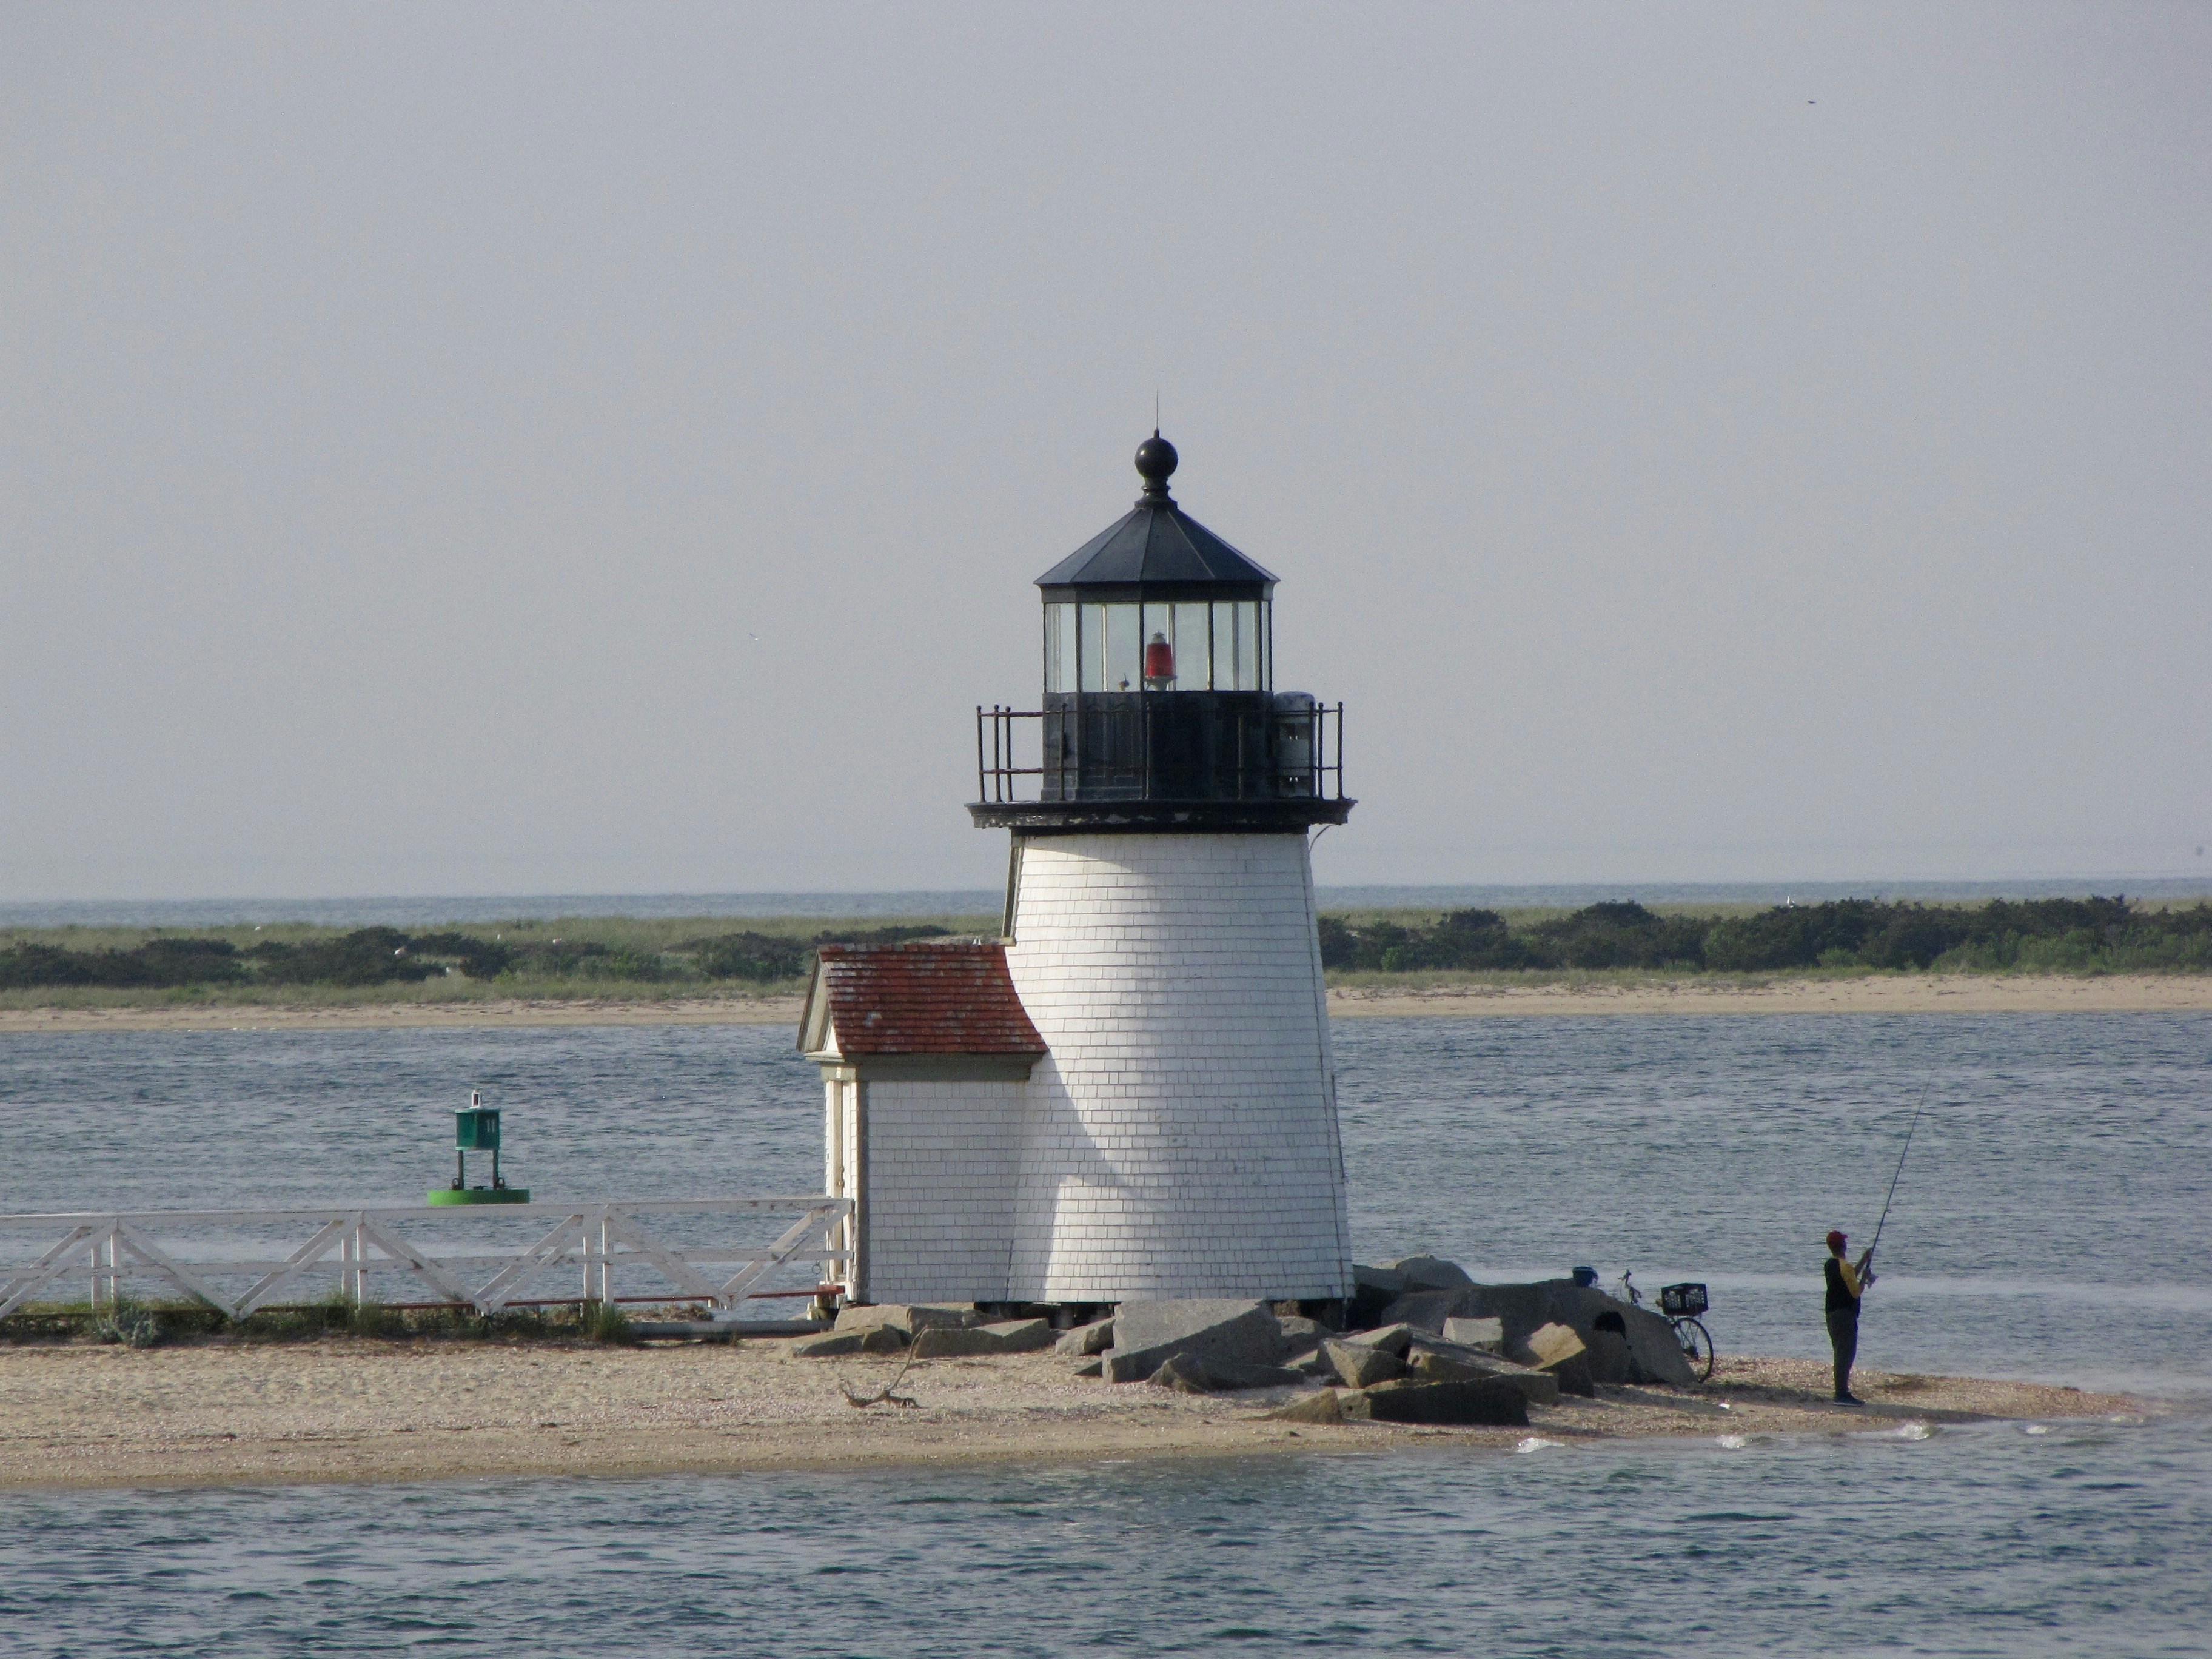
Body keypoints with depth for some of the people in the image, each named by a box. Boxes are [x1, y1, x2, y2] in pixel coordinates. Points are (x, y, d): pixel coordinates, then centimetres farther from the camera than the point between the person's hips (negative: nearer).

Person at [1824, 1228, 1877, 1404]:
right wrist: (1865, 1279, 1)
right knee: (1846, 1354, -8)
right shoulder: (1845, 1267, -16)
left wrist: (1864, 1261, 26)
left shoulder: (1830, 1265, 11)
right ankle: (1842, 1394, -11)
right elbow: (1856, 1292, -16)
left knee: (1842, 1353, 16)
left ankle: (1842, 1392, 19)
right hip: (1846, 1315, -9)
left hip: (1832, 1314, 9)